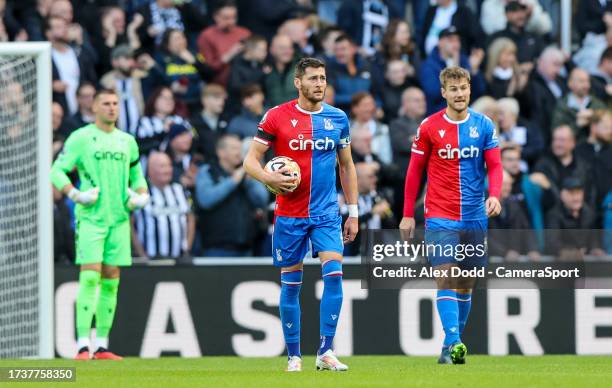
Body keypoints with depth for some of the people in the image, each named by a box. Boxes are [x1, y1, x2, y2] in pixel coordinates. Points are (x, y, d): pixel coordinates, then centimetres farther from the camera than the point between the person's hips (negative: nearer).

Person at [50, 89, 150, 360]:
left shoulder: (127, 141, 14)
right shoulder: (81, 138, -1)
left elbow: (136, 175, 26)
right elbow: (56, 171, -3)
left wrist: (142, 196, 6)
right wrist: (76, 195, -16)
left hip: (119, 219, 5)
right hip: (90, 218, -5)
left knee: (111, 281, 4)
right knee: (90, 277, -13)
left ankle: (102, 345, 9)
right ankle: (83, 345, -14)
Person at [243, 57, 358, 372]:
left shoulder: (337, 119, 6)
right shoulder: (277, 117, -4)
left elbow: (347, 166, 15)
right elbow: (250, 160, -1)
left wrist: (353, 212, 11)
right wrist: (268, 178, -23)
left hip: (327, 213, 2)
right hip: (290, 215, -2)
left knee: (334, 273, -14)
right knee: (291, 283, 3)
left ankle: (325, 352, -9)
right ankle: (293, 356, 13)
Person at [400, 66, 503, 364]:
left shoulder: (484, 126, 3)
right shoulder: (429, 127, -1)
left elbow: (494, 165, 3)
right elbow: (415, 170, 4)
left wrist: (494, 195, -17)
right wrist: (408, 214, 3)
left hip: (474, 217, 3)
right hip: (440, 217, -3)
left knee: (466, 283, 8)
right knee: (446, 278, -14)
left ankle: (455, 343, 18)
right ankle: (452, 343, -20)